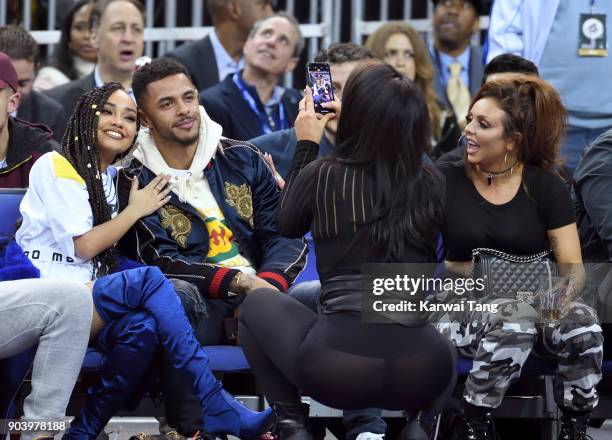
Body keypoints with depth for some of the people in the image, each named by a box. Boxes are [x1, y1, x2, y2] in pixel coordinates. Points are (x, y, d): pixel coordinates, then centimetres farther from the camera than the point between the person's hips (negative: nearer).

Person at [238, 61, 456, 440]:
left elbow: (288, 225, 21)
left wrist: (307, 145, 28)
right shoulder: (433, 183, 5)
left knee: (258, 304, 26)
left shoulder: (323, 174, -1)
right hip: (420, 373, 3)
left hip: (337, 366, -3)